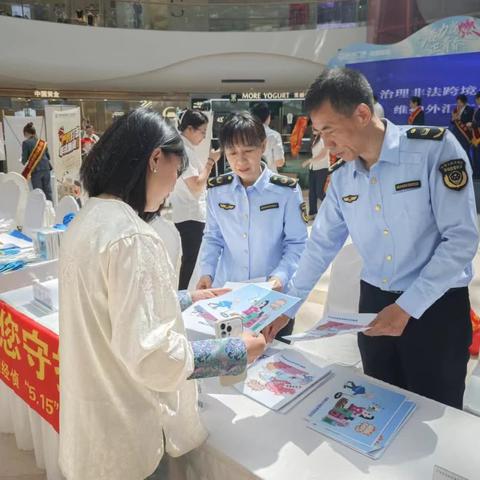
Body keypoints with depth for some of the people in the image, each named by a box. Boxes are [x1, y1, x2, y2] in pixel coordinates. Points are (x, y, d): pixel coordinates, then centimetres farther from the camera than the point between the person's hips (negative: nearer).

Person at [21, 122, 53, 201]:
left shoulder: (26, 143, -3)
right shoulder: (42, 142, 11)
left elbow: (24, 159, -3)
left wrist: (24, 162, 19)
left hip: (36, 170, -4)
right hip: (46, 168, 4)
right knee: (48, 192, 7)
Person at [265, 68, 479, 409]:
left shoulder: (435, 148, -16)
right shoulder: (341, 177, 0)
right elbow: (321, 245, 7)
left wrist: (408, 308, -21)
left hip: (437, 306, -4)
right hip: (374, 303, 5)